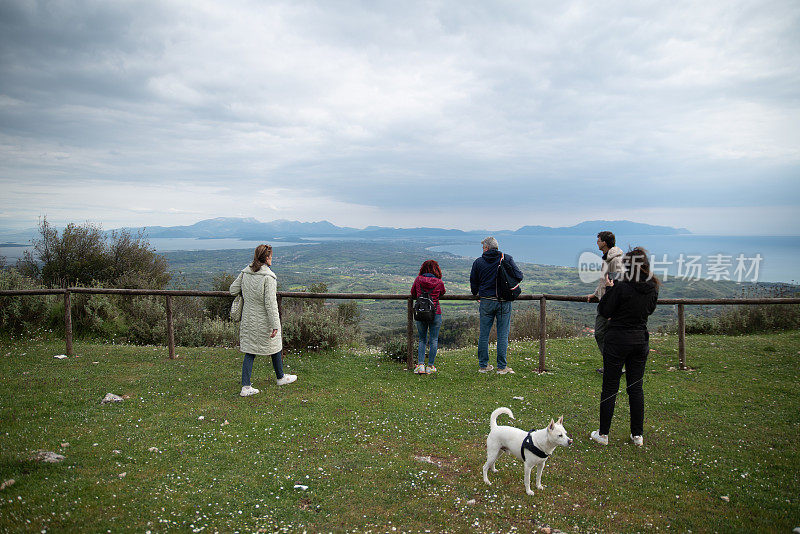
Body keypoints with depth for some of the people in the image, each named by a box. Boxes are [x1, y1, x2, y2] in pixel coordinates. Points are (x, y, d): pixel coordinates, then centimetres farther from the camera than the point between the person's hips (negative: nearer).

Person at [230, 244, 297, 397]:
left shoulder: (245, 273, -1)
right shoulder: (268, 277, -20)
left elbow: (233, 290, 8)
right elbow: (270, 304, -22)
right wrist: (275, 325, -18)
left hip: (248, 320, 6)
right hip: (264, 321, -5)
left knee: (250, 351, 10)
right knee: (275, 347, 16)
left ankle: (246, 387, 7)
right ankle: (280, 378, 35)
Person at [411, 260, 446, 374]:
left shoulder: (418, 279, -1)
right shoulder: (439, 282, -4)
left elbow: (413, 294, 12)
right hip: (435, 313, -2)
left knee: (422, 340, 13)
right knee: (433, 340, 8)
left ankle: (420, 365, 3)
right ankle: (430, 366, 9)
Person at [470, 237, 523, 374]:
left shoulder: (478, 262, 1)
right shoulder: (507, 259, -1)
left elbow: (473, 284, 7)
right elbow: (519, 276, -4)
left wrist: (477, 295, 24)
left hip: (486, 302, 1)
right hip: (504, 302, -1)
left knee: (484, 334, 9)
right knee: (502, 334, 3)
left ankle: (483, 365, 15)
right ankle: (502, 367, 5)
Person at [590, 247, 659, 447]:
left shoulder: (621, 287, -18)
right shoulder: (652, 288, 0)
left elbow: (605, 312, -11)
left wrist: (609, 289, -1)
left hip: (618, 340, -5)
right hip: (641, 340, 5)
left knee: (610, 387, 5)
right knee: (636, 387, 14)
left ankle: (603, 434, 13)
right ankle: (637, 435, 19)